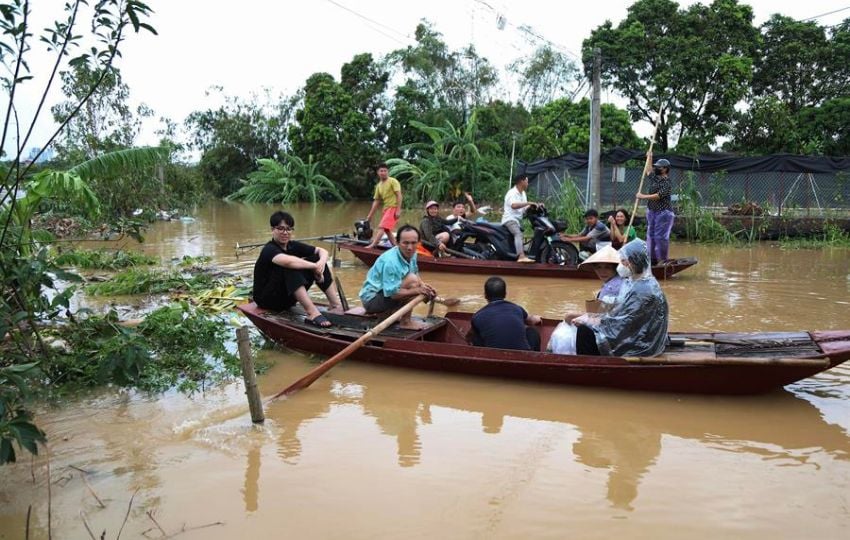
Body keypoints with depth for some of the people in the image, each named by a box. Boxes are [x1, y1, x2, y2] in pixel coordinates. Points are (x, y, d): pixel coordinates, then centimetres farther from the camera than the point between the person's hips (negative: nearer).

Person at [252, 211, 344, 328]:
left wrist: (321, 262, -23)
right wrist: (315, 266, -33)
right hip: (267, 299, -7)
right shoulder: (269, 249, -20)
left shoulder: (293, 246, 1)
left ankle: (337, 305, -12)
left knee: (316, 258, -5)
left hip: (288, 297, 7)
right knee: (290, 266, -33)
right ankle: (312, 313, -40)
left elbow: (322, 251, 0)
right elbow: (287, 261, -42)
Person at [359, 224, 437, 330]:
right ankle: (405, 322, -13)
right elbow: (392, 293, -29)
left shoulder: (411, 254, -2)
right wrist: (417, 290, -29)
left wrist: (423, 285, -6)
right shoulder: (390, 261, -29)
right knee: (412, 281, -25)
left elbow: (416, 274, 14)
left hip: (388, 292, 9)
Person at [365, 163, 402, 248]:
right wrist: (370, 215, 12)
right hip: (386, 208, 8)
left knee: (381, 227, -18)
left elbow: (399, 195, -12)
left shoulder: (393, 181, -5)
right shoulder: (379, 185, 14)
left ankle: (372, 245, -26)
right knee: (387, 230, 9)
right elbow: (376, 201, 16)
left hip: (393, 207, -8)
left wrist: (398, 210, -20)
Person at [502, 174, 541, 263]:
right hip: (510, 219, -12)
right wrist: (528, 203, -33)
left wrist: (535, 206, -1)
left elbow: (525, 209, 15)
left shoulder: (523, 193, 18)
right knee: (518, 234, -32)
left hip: (518, 220, 12)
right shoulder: (512, 193, -13)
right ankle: (521, 256, -49)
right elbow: (514, 205, -33)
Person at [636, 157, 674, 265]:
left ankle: (663, 260, -3)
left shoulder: (667, 182, -14)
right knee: (651, 235, 11)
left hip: (663, 212, -9)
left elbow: (659, 195, -25)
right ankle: (652, 258, 19)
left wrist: (643, 196, -22)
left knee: (660, 236, -9)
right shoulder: (654, 177, 11)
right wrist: (649, 159, 26)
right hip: (651, 211, 9)